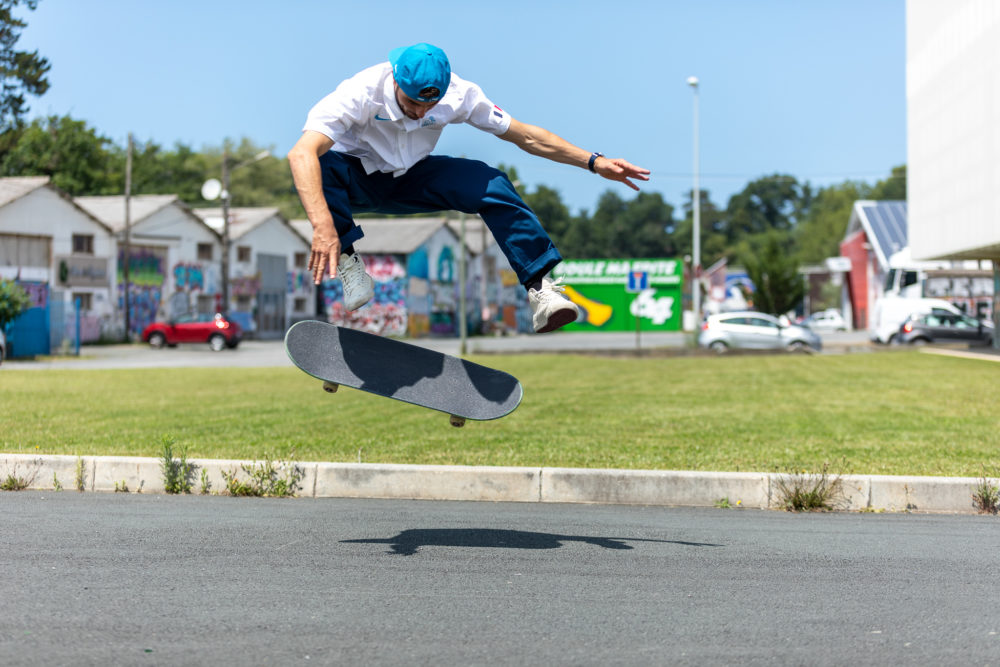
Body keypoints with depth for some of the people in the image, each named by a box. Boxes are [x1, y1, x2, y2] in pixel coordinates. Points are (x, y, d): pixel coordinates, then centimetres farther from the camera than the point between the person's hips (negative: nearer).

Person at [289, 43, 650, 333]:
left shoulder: (458, 94, -20)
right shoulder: (361, 92, -33)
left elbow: (525, 136, -9)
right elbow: (301, 153, -46)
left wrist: (594, 162, -16)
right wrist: (323, 227, -60)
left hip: (410, 179, 3)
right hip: (358, 182, -3)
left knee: (492, 185, -21)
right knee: (322, 167, -38)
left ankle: (539, 289, -19)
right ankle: (347, 261, -29)